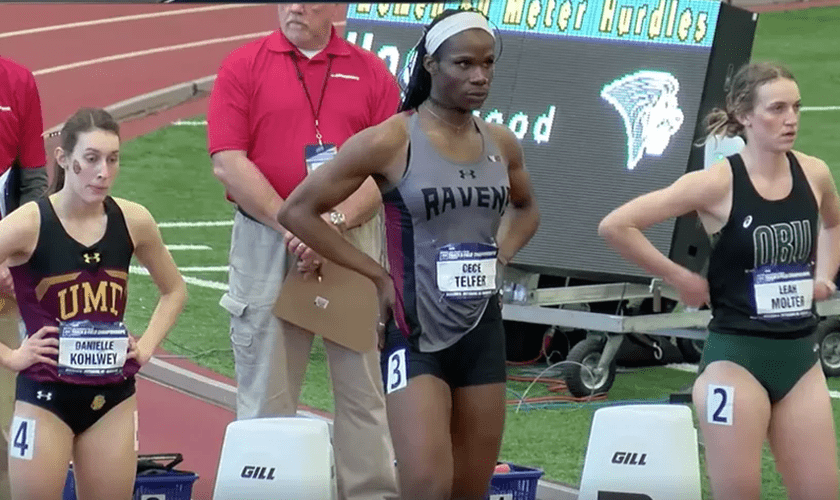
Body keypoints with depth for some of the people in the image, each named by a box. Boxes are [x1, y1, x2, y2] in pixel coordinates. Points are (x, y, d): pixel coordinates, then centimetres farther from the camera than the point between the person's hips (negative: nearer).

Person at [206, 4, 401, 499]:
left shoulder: (371, 72, 6)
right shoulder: (243, 66, 2)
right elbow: (228, 162, -6)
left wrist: (335, 223, -15)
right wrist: (292, 226, -14)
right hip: (266, 246, -1)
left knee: (362, 389, 3)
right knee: (266, 392, 3)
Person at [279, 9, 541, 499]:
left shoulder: (501, 143, 6)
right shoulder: (391, 141, -10)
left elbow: (526, 210, 28)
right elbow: (297, 211, -8)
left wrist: (501, 256, 8)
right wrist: (380, 276, -8)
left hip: (484, 332, 6)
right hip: (415, 334, -6)